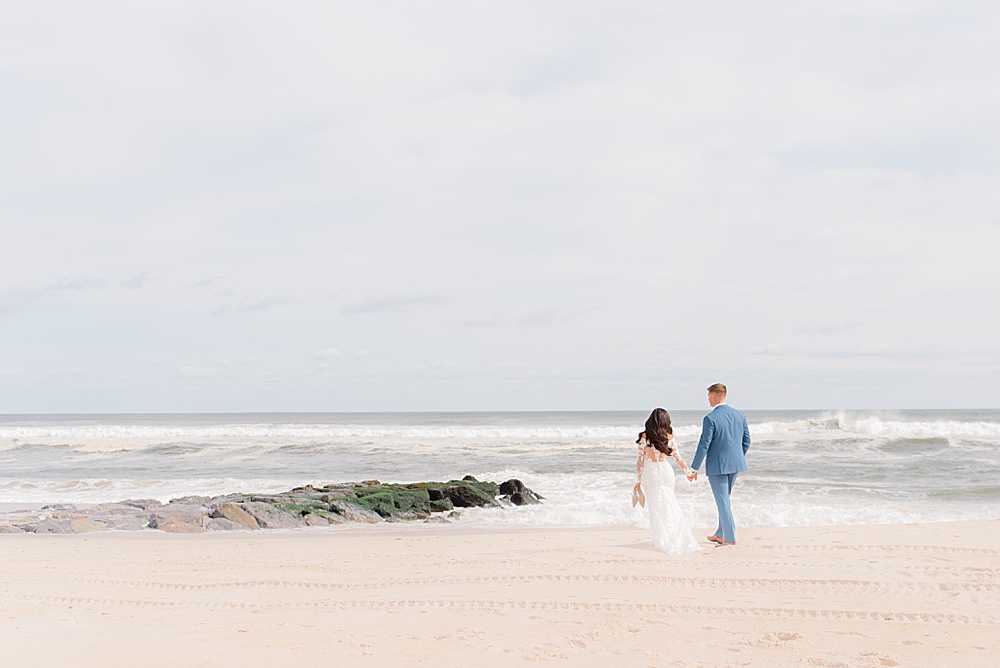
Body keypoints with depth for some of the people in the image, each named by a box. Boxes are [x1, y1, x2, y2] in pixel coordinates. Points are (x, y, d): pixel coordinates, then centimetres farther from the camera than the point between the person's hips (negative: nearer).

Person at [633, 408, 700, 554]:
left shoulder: (644, 437, -8)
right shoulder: (669, 437, -3)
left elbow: (640, 460, -5)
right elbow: (678, 459, 5)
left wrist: (639, 479, 4)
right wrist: (688, 470, 22)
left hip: (650, 472, -2)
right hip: (666, 471, 2)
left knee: (656, 505, 6)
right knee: (668, 505, 14)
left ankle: (662, 540, 9)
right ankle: (674, 537, 15)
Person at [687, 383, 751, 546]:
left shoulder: (710, 419, -17)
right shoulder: (740, 415, 3)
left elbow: (704, 445, -17)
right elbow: (746, 441, 9)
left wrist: (694, 469, -10)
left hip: (717, 465, -7)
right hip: (735, 464, 7)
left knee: (723, 501, 1)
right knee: (724, 499, 20)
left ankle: (730, 538, 2)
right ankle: (720, 534, 30)